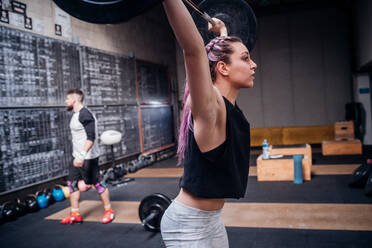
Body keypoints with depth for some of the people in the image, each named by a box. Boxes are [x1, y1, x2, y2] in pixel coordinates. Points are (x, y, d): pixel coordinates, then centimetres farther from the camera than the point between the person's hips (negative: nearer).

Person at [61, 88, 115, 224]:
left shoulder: (85, 115, -18)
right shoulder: (76, 115, 13)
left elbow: (91, 137, -27)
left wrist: (82, 155, -34)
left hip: (88, 157, -10)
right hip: (77, 157, 10)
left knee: (96, 183, 0)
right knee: (72, 183, 10)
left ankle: (109, 211, 16)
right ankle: (75, 215, 20)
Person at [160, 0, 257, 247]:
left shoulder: (228, 105, 1)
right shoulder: (210, 106, -22)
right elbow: (194, 50, -37)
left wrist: (223, 33, 29)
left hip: (212, 218, 9)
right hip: (187, 224, -8)